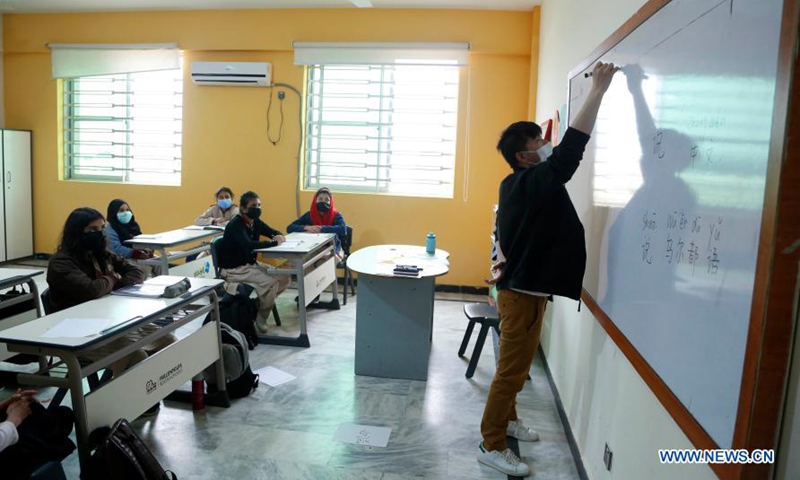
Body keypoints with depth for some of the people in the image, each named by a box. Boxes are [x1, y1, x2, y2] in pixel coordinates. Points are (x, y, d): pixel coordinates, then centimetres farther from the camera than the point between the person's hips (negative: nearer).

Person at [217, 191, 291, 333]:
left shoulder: (255, 221, 5)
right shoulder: (235, 225, -21)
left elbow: (274, 232, 13)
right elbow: (249, 245, -36)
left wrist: (280, 236, -13)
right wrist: (274, 243, -28)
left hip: (250, 264, 9)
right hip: (233, 269, -9)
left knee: (284, 278, -5)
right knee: (270, 282, -26)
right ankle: (260, 317, -6)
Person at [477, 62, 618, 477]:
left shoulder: (519, 184, 6)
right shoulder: (531, 183, -22)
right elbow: (570, 151, -30)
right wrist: (597, 91, -26)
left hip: (523, 286, 10)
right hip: (523, 292, -10)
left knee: (517, 365, 23)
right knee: (512, 369, 0)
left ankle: (506, 418, 41)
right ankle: (491, 445, 13)